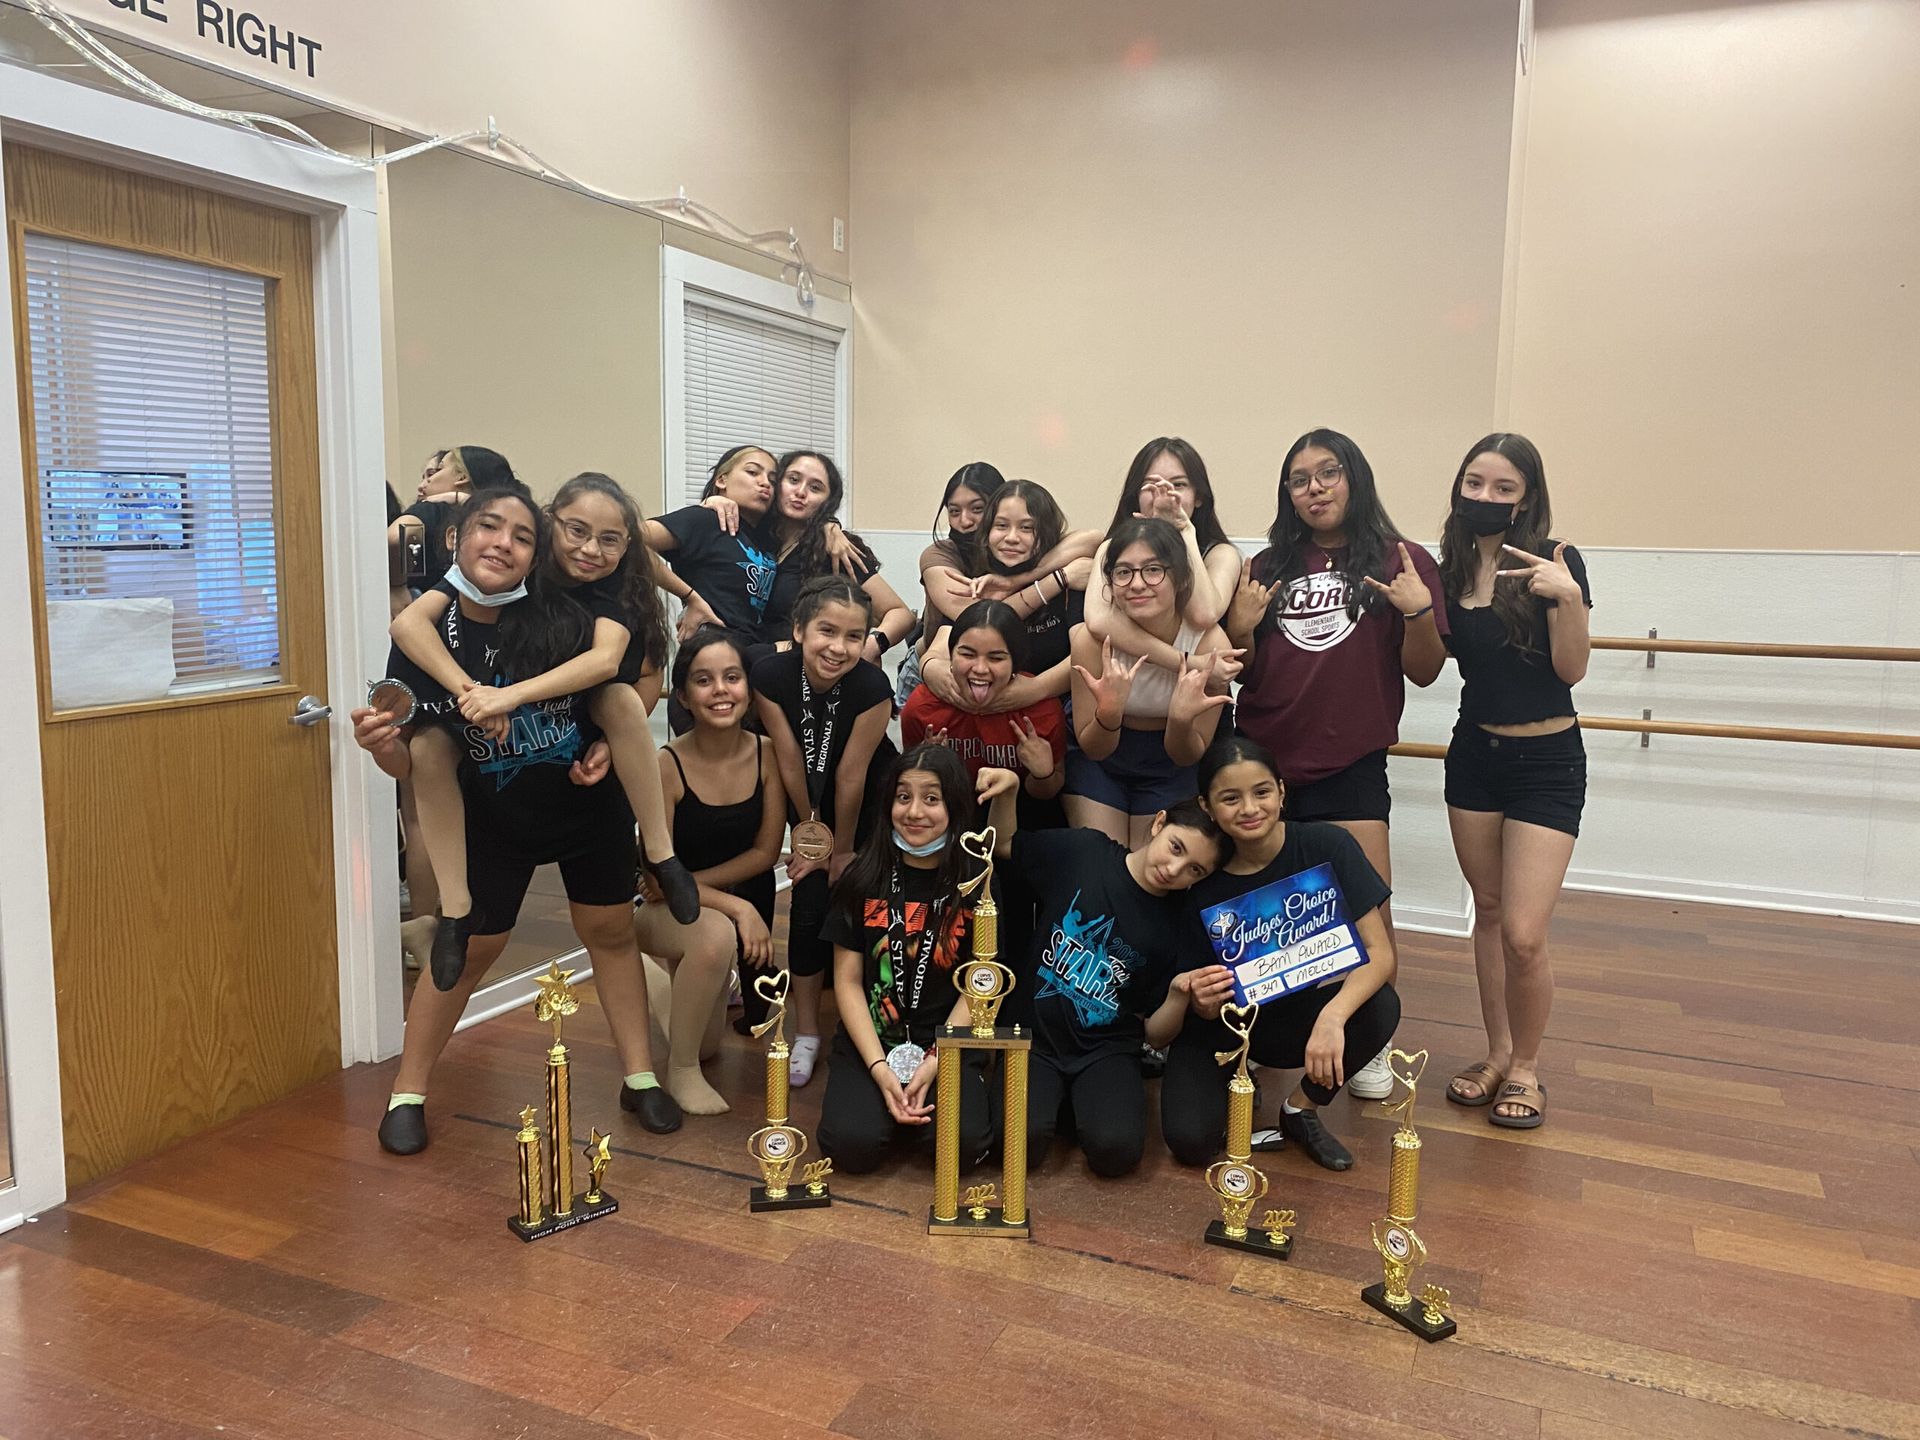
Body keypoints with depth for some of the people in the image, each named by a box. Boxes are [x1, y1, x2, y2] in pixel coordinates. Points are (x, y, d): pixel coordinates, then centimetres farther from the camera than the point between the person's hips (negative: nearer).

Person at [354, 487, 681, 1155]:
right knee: (469, 948, 6)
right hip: (493, 818, 0)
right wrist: (381, 745, -32)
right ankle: (408, 1094, 25)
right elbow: (411, 761, -11)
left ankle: (640, 1077, 25)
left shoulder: (563, 619, -19)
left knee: (610, 931, 10)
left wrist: (607, 746, -18)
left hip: (589, 805, 0)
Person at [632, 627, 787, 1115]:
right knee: (716, 934, -39)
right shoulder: (666, 765, -24)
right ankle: (681, 1071, -16)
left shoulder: (767, 753, -14)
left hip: (743, 898, 4)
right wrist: (737, 907, -29)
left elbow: (766, 851, -7)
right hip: (665, 910, -4)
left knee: (706, 1045, 14)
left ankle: (679, 978, 47)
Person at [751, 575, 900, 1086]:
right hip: (810, 801, 2)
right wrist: (811, 828, -5)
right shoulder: (770, 677, -28)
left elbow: (852, 775, -22)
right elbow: (791, 762, -16)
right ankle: (806, 1035, 9)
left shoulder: (872, 687, -32)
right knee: (810, 903, -4)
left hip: (868, 805, -1)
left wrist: (843, 849, -11)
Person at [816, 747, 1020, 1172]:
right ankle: (887, 1100, 11)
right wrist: (880, 1068, -12)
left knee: (960, 1144, -25)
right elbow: (848, 981, -1)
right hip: (870, 1041, 1)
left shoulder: (978, 880, -2)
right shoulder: (864, 877, 0)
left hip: (951, 1044, 0)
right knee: (851, 1144, -23)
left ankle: (924, 1093, 9)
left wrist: (935, 1063, -14)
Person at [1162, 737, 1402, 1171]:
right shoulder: (1199, 874, -17)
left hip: (1296, 1014, 1)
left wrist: (1332, 1015, -39)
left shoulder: (1326, 846, -18)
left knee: (1380, 1008, -30)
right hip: (1221, 1024, -1)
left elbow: (1379, 952, -21)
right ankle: (1230, 1084, 11)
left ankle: (1300, 1110, -2)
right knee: (1190, 1141, -25)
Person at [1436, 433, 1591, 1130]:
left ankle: (1526, 1067, 16)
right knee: (1488, 910, 14)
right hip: (1474, 754, 5)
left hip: (1546, 763, -4)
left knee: (1523, 935, -8)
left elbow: (1571, 670, -14)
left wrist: (1566, 597, -28)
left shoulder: (1556, 563, -11)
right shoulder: (1451, 570, 1)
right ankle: (1497, 1054, 30)